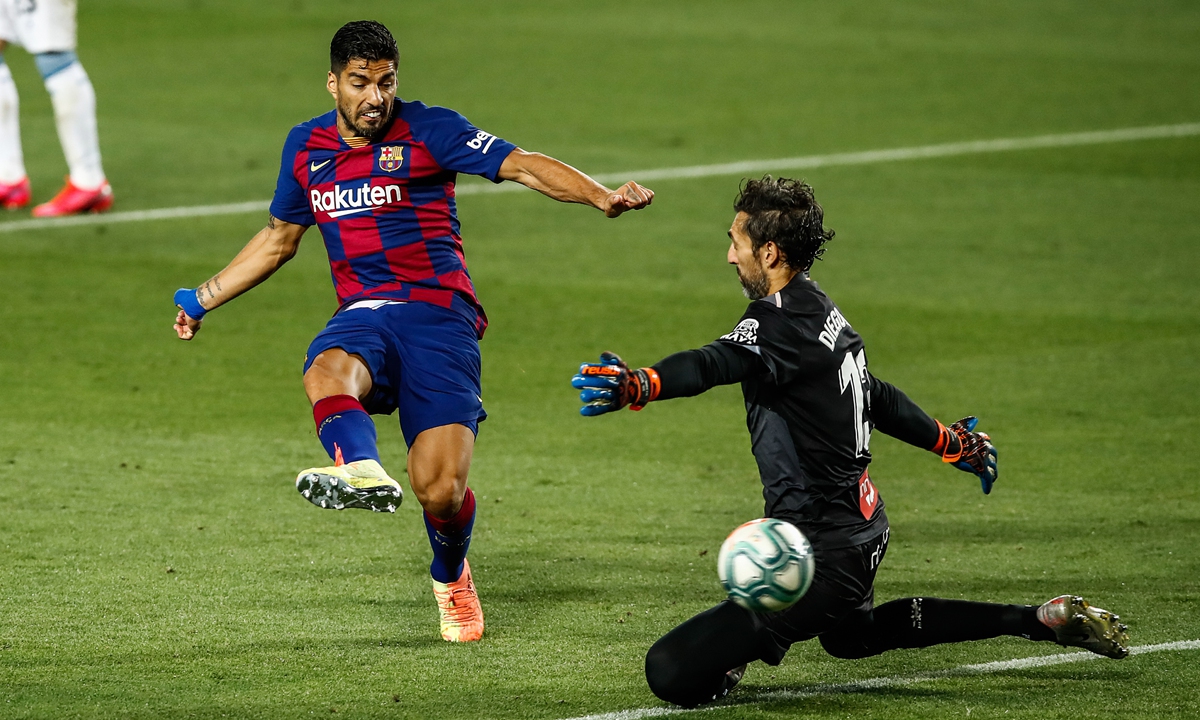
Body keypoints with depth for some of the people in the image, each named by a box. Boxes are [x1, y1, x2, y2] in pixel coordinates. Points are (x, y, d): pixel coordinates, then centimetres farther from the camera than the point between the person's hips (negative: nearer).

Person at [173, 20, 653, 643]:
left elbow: (522, 165, -10)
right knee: (327, 372, -37)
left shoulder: (429, 130, -1)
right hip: (362, 314, 4)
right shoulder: (306, 147, 15)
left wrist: (602, 196, -26)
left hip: (439, 314, -4)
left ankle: (451, 577, 20)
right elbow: (279, 239, 30)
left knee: (441, 492, -14)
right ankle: (361, 472, -67)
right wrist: (203, 298, 32)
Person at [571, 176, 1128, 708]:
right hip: (862, 527, 9)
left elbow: (716, 364, -39)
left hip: (825, 556, -9)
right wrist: (955, 443, 42)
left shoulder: (782, 323, -18)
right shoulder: (824, 314, 9)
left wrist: (638, 385, -58)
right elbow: (878, 398, 24)